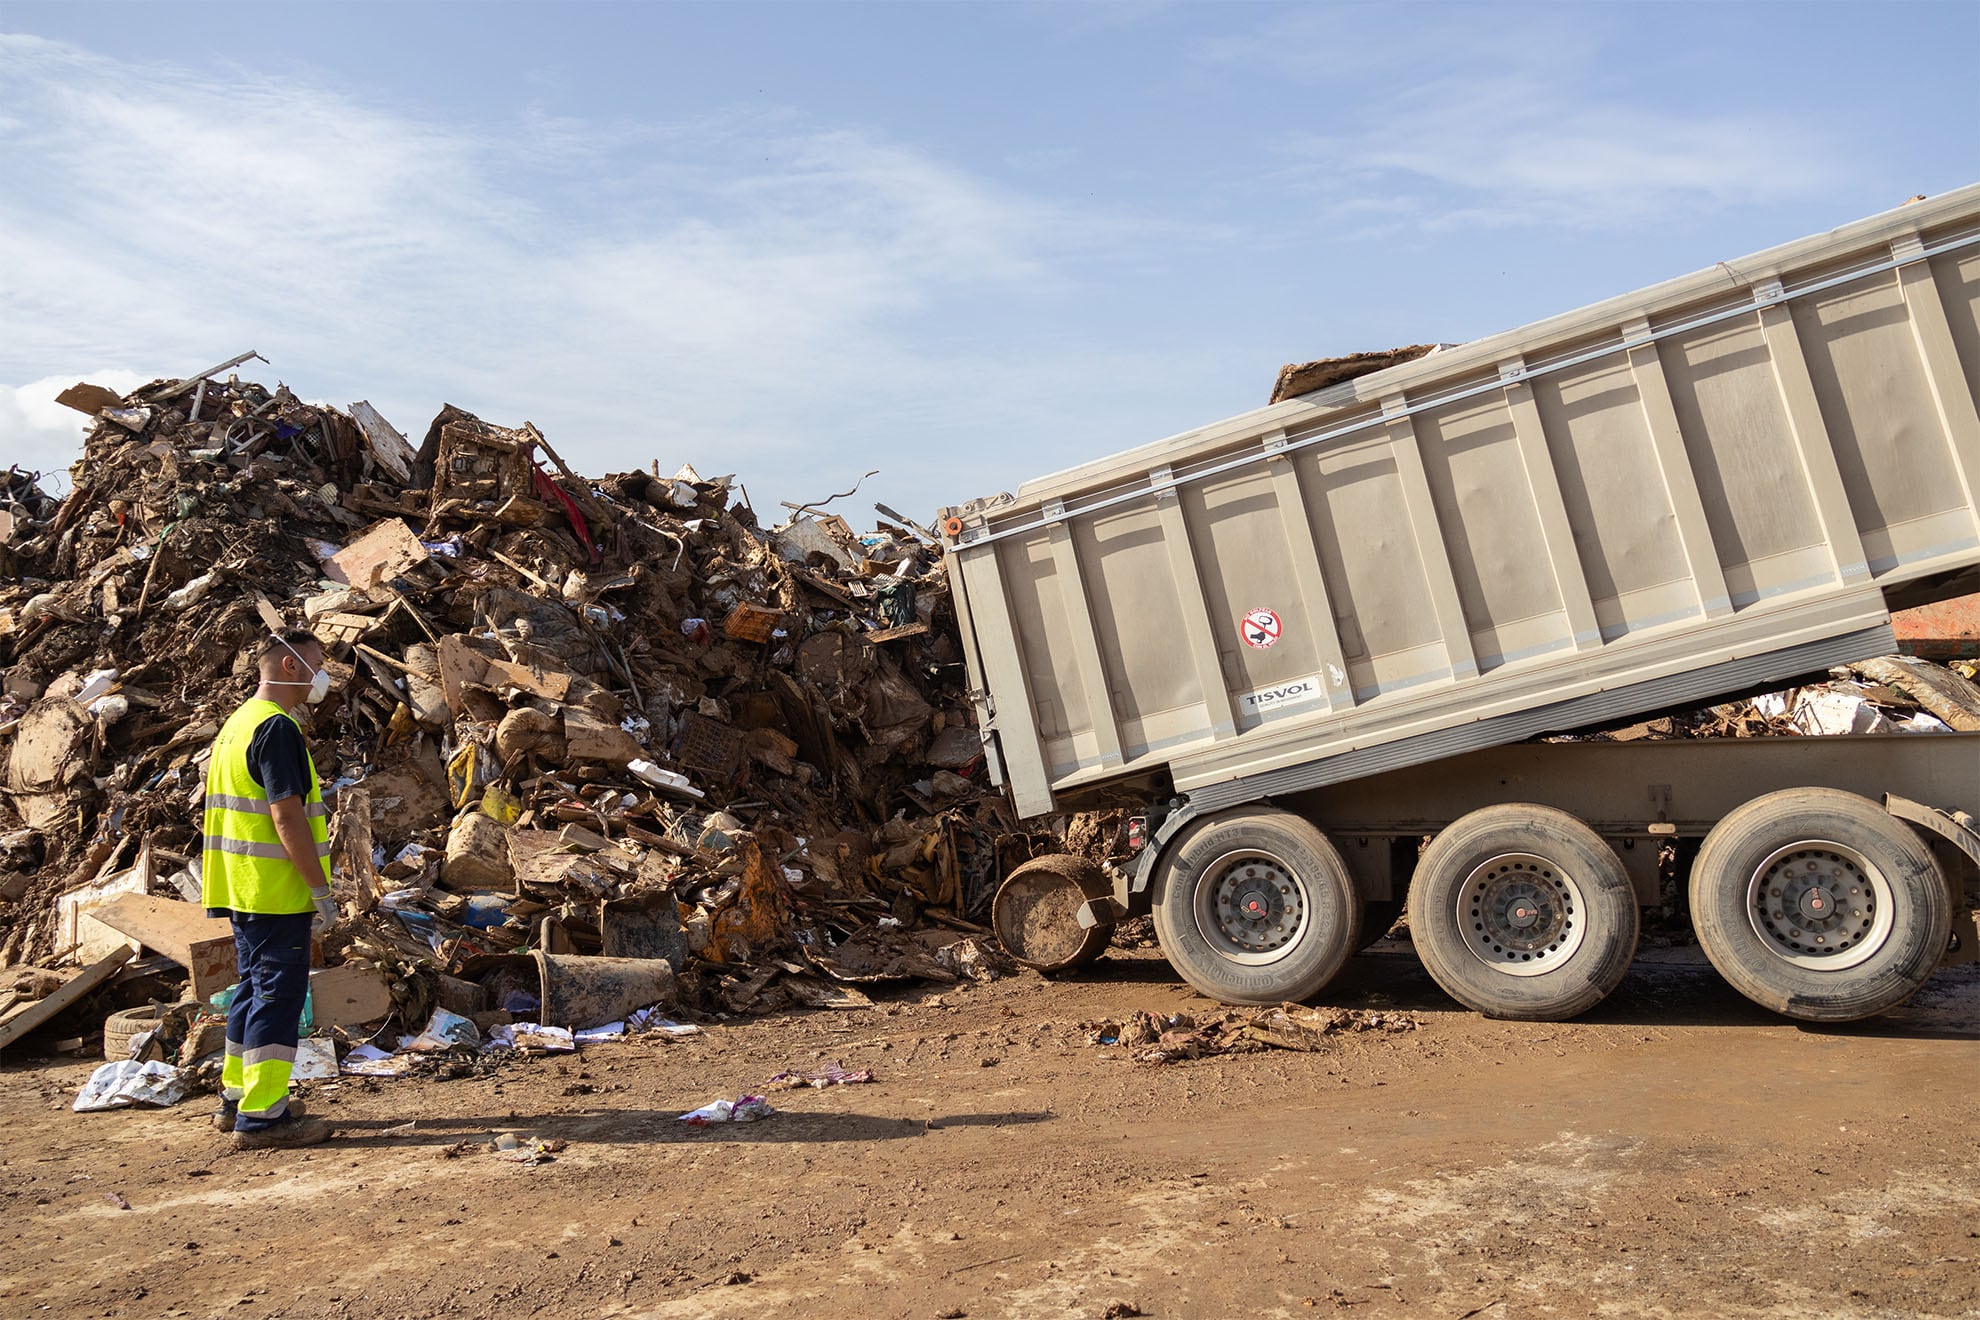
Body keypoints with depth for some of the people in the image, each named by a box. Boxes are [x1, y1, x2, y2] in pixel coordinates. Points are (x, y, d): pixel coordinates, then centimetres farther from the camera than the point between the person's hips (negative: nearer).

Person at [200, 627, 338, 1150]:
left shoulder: (238, 723, 16)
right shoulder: (277, 727, -16)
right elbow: (287, 817, -22)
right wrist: (321, 890, -18)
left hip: (242, 888, 10)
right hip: (277, 890, -10)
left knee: (255, 988, 18)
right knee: (279, 994, -6)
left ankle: (236, 1098, 27)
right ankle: (262, 1115, -2)